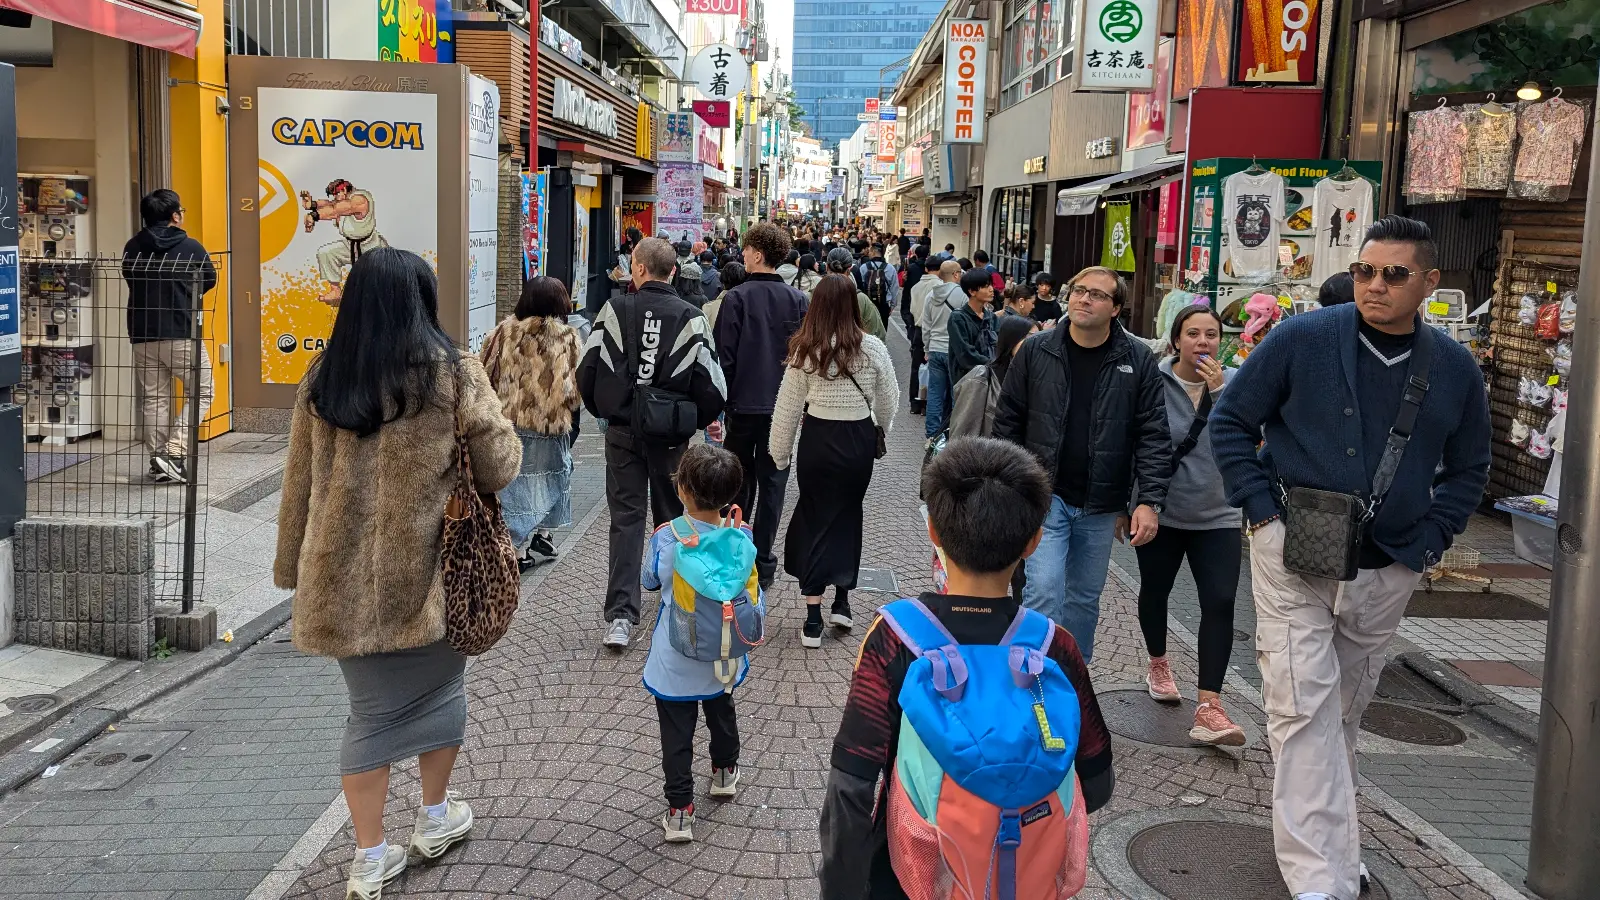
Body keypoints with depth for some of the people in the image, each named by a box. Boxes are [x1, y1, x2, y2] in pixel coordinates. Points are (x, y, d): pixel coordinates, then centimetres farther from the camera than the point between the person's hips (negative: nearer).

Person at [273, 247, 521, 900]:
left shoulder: (321, 378, 2)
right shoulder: (450, 370, -9)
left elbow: (300, 482, 7)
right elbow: (499, 467, -8)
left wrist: (292, 566, 17)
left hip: (342, 576, 3)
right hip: (425, 569, -3)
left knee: (369, 710, 12)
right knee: (439, 689, 19)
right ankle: (435, 820, 34)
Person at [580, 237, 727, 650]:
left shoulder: (614, 310, -7)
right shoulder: (690, 318, -8)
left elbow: (587, 372, -4)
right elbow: (712, 388, -9)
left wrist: (603, 411, 13)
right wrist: (693, 422, 9)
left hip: (622, 430, 0)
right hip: (671, 434, 0)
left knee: (626, 518, 3)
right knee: (670, 515, 17)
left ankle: (620, 616, -4)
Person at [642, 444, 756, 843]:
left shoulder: (665, 537, -22)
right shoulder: (741, 537, -17)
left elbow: (649, 581, -2)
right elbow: (751, 592, -4)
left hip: (675, 659, -3)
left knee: (676, 734, 10)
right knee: (722, 713, 28)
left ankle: (679, 810, 14)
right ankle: (725, 773, 50)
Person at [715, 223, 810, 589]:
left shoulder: (736, 298, -11)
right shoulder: (798, 300, -2)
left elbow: (724, 356, -10)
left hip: (743, 404, -1)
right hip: (783, 405, 1)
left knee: (740, 482, 14)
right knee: (772, 483, 7)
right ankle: (762, 564, 9)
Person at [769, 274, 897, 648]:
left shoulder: (806, 351, -9)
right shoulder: (873, 348, -7)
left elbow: (787, 408, -4)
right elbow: (887, 404, 4)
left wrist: (780, 453, 8)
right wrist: (881, 432, 25)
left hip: (818, 441, -1)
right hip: (858, 442, 1)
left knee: (815, 518, 9)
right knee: (847, 515, 20)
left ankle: (813, 619, 6)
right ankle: (842, 601, 25)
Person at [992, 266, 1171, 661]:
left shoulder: (1138, 360, -3)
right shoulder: (1035, 352, -2)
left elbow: (1153, 435, -3)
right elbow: (1007, 421, 4)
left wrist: (1149, 502, -10)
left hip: (1101, 506, 2)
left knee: (1085, 598, 14)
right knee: (1044, 591, -12)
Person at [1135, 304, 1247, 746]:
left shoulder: (1234, 381, -3)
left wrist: (1218, 390, -26)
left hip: (1217, 516, 0)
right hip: (1161, 512, 0)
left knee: (1220, 603, -11)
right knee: (1155, 592, 17)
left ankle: (1209, 708, -12)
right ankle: (1158, 665, 45)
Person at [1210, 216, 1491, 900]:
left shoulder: (1455, 369, 3)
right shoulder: (1301, 340, -8)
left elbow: (1468, 469, 15)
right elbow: (1231, 419, -1)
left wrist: (1427, 542, 3)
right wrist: (1262, 510, -8)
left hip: (1388, 571, 4)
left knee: (1345, 710, 17)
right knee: (1305, 709, -9)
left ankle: (1323, 828, 37)